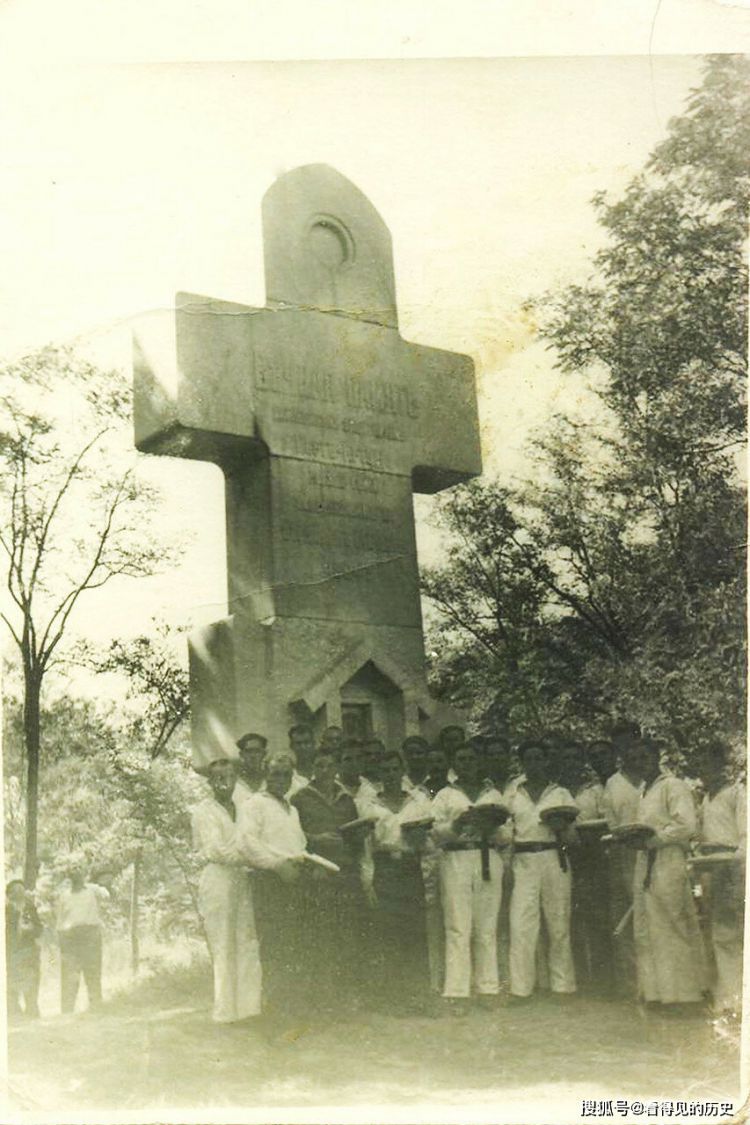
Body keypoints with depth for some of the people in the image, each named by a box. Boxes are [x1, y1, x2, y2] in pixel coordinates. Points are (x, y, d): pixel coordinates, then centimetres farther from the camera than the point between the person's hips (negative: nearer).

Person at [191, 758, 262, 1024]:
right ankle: (226, 1010, 6)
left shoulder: (242, 808, 16)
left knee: (248, 945, 5)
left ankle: (247, 1004, 13)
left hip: (241, 880, 6)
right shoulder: (204, 811, -4)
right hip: (217, 880, -6)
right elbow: (216, 850, -12)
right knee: (224, 949, -2)